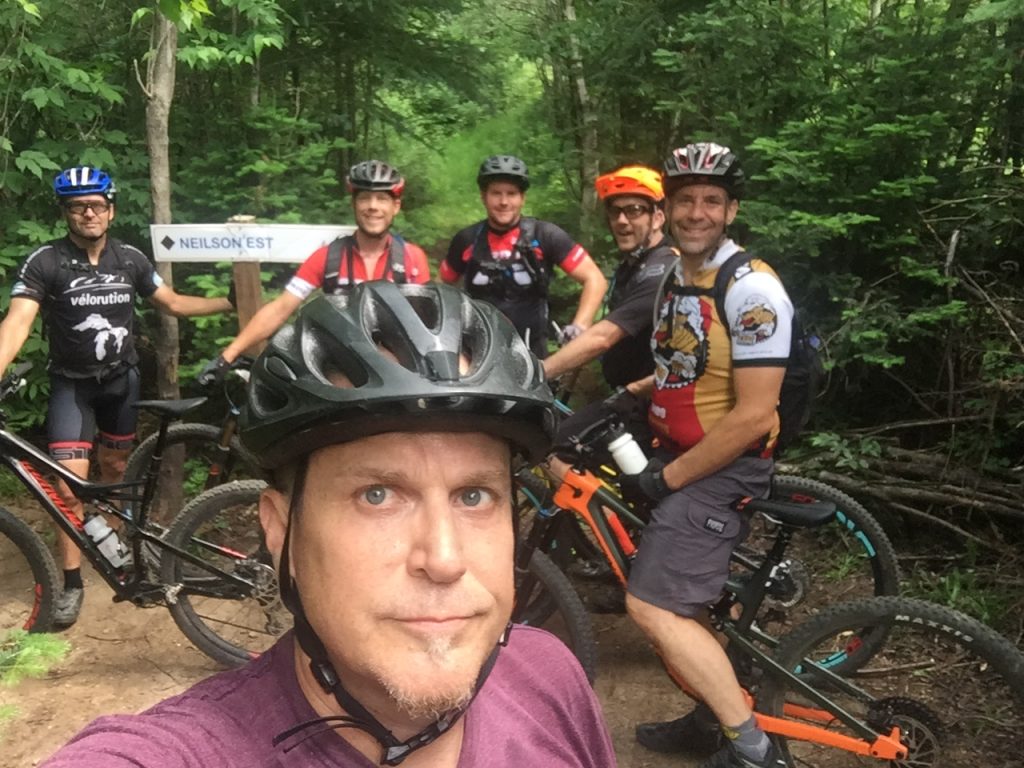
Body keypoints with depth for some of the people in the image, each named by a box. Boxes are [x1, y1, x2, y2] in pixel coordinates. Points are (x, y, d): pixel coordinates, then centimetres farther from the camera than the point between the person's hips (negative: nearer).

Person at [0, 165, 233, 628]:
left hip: (121, 377, 3)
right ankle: (72, 583, 3)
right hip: (71, 382, -3)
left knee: (114, 468, 16)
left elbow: (173, 303, 7)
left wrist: (232, 303, 0)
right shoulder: (45, 262, -16)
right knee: (68, 485, -12)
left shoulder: (130, 259, -5)